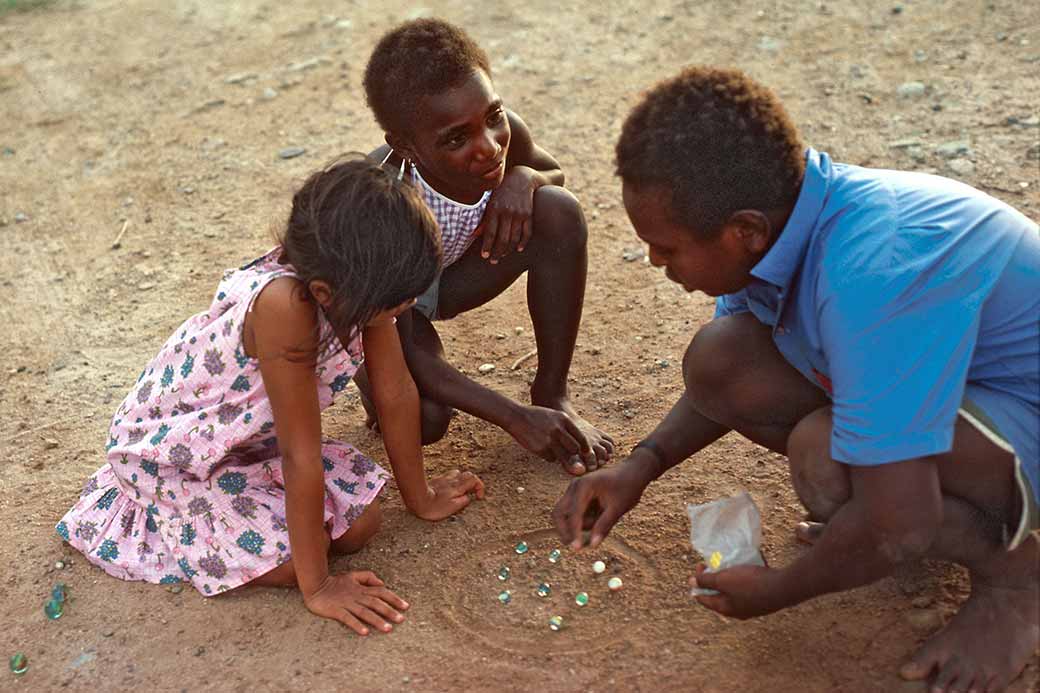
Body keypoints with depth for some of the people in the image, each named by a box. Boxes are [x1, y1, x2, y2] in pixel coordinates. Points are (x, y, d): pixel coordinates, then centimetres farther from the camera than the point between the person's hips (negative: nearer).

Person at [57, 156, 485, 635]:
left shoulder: (356, 283, -20)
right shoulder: (286, 304, -40)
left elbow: (396, 391, -8)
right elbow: (302, 457, -34)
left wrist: (420, 496, 3)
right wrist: (317, 586, -24)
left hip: (251, 432, 6)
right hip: (169, 445, -6)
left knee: (359, 522, -6)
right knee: (284, 557, -18)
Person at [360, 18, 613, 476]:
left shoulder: (505, 134, -25)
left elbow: (556, 173, 1)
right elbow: (405, 351, -32)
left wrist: (523, 179, -26)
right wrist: (515, 419, -37)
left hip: (448, 275, 5)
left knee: (559, 211, -23)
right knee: (422, 420, -31)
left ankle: (552, 393, -10)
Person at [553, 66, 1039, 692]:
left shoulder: (874, 276, -38)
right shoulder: (775, 212, -11)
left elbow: (894, 528, -35)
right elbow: (730, 380, 7)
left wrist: (776, 591, -16)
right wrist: (641, 467, -7)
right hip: (947, 375, 8)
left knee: (825, 455, -34)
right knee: (716, 359, -7)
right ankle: (957, 507, 7)